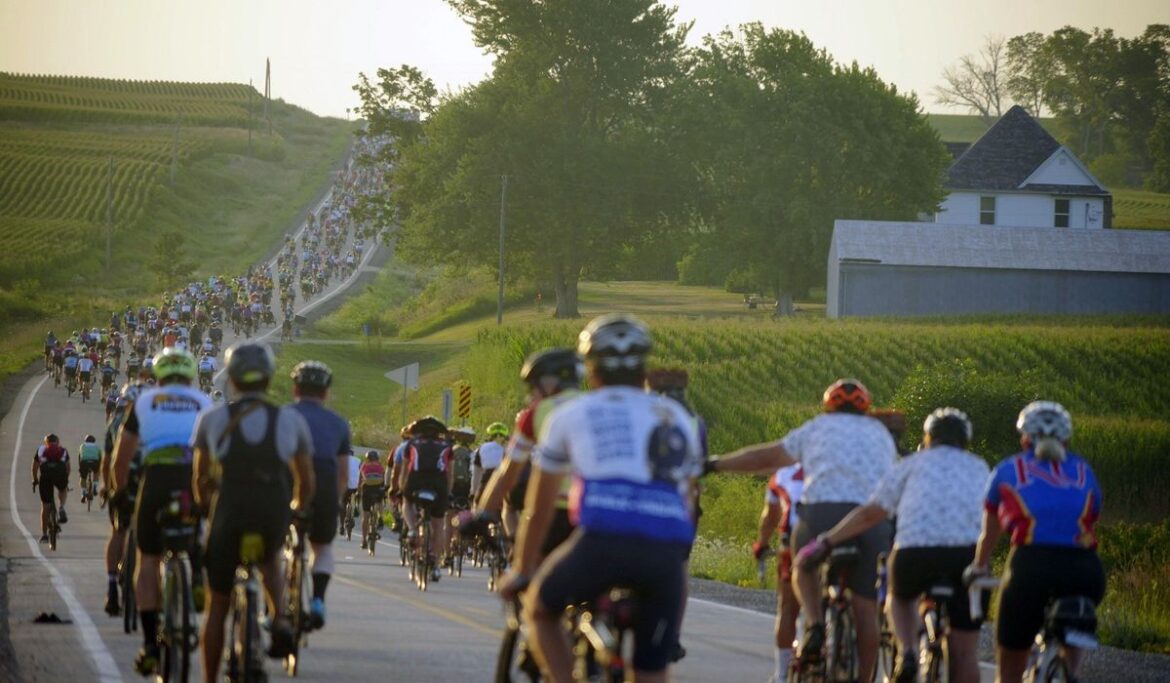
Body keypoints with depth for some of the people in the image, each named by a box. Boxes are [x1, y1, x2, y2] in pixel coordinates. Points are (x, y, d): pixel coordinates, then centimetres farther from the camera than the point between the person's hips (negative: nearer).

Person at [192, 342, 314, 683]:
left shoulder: (212, 419, 2)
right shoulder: (291, 420, 3)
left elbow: (200, 479, 8)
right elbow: (306, 482, 8)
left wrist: (205, 507, 28)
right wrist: (296, 511, 29)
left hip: (229, 517, -1)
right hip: (274, 517, 1)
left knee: (217, 606, 14)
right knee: (270, 558, 35)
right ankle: (279, 617, 7)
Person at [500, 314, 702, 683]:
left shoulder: (569, 414, 22)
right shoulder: (676, 417, 28)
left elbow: (538, 509, 31)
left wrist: (522, 570, 44)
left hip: (603, 540, -2)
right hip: (666, 552, 2)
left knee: (541, 609, 25)